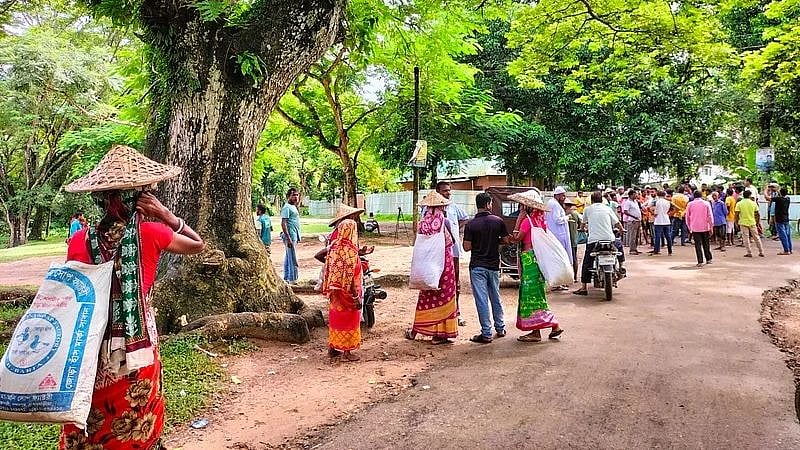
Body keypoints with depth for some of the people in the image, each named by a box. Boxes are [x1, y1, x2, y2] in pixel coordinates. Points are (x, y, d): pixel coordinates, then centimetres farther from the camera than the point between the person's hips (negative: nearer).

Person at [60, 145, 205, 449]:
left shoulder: (80, 241, -6)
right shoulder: (150, 234, -12)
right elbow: (198, 245, 5)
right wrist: (167, 216, -5)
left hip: (91, 349, 2)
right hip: (136, 347, -2)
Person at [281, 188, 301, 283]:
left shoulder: (293, 207, 17)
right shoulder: (287, 207, -12)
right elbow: (283, 223, -19)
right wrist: (288, 238, -23)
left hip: (294, 236, 10)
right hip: (290, 236, -10)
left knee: (288, 258, 13)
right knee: (293, 260, -9)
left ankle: (286, 278, 19)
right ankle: (292, 279, -7)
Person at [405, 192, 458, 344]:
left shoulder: (423, 223, -2)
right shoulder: (443, 221, -12)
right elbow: (452, 242, -3)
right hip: (444, 261, -4)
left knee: (426, 297, 15)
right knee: (443, 296, 5)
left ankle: (415, 330, 21)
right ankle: (439, 334, 9)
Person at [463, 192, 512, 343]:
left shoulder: (470, 224, -9)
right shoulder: (498, 221, -3)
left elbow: (467, 247, -11)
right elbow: (507, 241, 1)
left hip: (477, 267, -3)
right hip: (494, 265, 3)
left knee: (482, 300, -1)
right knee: (495, 298, 18)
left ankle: (486, 334, 1)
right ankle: (500, 328, 28)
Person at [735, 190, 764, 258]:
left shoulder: (739, 204, -5)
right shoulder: (753, 203, 0)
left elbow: (737, 215, -7)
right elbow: (756, 214, 3)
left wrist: (737, 223, 3)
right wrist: (757, 222, 13)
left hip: (743, 223, -2)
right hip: (752, 222, 2)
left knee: (746, 238, 3)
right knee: (756, 237, 12)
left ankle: (749, 253, 2)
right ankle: (761, 252, 17)